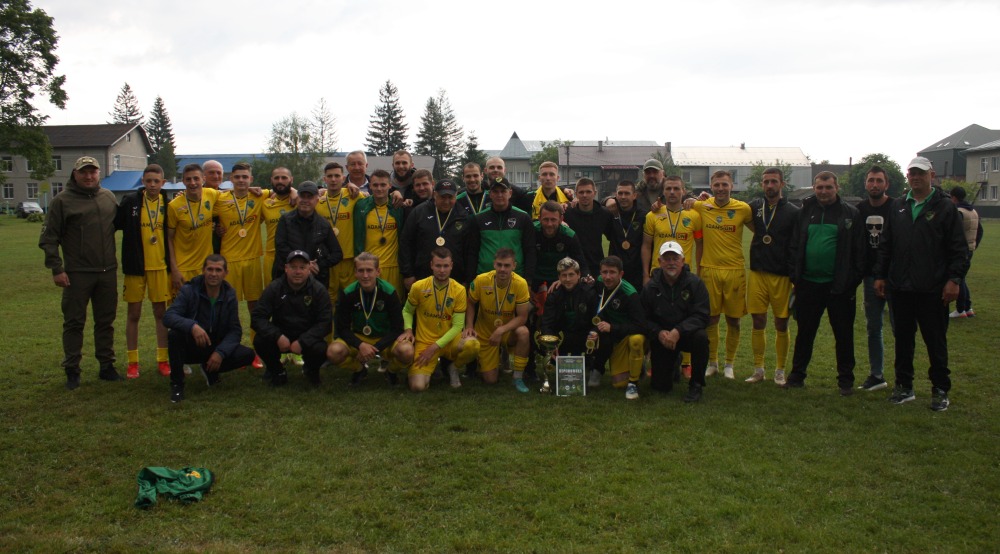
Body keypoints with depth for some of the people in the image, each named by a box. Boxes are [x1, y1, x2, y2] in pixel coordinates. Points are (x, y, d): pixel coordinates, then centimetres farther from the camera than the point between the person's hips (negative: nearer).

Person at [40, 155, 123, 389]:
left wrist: (114, 260, 12)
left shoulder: (108, 197, 10)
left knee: (106, 321, 10)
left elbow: (118, 224, 20)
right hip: (77, 273, -4)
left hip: (107, 272, 4)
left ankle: (107, 366, 20)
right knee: (74, 322, 3)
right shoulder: (62, 200, -3)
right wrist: (56, 269, -10)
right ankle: (72, 371, 11)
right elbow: (49, 238, -4)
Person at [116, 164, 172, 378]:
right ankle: (132, 362, 16)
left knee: (161, 312, 7)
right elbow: (115, 224, 2)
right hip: (135, 266, -1)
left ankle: (163, 360, 17)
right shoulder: (130, 201, -4)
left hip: (160, 266, 1)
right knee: (134, 314, 6)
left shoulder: (168, 204, 1)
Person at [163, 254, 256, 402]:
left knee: (247, 355, -20)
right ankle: (176, 383, -13)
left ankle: (210, 370, 9)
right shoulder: (189, 290, -13)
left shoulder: (229, 295, -4)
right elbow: (168, 317, -26)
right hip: (190, 347, -2)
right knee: (174, 335, -35)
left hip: (215, 348, 3)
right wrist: (192, 326, -45)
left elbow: (235, 330, -6)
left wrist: (220, 353, -23)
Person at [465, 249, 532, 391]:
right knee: (491, 380, -3)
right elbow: (471, 304, -2)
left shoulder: (520, 283, -23)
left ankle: (518, 378, -15)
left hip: (509, 331, 0)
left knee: (523, 332, -36)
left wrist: (501, 330, -31)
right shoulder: (481, 280, -21)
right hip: (485, 333, 1)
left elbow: (522, 317, -20)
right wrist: (469, 327, -15)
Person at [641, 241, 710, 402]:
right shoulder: (651, 287, -4)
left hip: (687, 333, -1)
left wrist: (678, 331, -28)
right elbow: (644, 318, -2)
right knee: (660, 386, -5)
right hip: (661, 338, 1)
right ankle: (673, 365, 33)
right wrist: (659, 332, -21)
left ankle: (696, 384, -16)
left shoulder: (695, 283, -10)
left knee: (701, 337, -37)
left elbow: (701, 316, -16)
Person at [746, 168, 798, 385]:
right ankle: (758, 369, 14)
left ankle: (780, 371, 16)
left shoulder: (793, 212, -1)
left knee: (781, 325, 4)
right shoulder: (755, 206, 7)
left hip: (782, 277, -2)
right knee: (758, 323, 4)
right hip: (757, 274, 2)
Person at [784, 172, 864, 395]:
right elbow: (795, 246, 8)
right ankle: (797, 375, 21)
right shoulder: (806, 212, 8)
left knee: (844, 335, 7)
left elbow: (858, 250, -2)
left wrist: (854, 280, -8)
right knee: (805, 333, 11)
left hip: (839, 285, -2)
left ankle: (846, 380, 18)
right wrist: (795, 276, 0)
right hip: (808, 283, 3)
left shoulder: (850, 214, -1)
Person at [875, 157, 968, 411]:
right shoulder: (897, 207, 11)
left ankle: (940, 390, 16)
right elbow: (885, 245, 14)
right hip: (900, 288, 4)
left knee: (936, 341, 5)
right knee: (903, 339, 12)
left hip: (932, 290, -4)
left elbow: (959, 249, -4)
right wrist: (880, 275, 9)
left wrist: (954, 278, -11)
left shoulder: (945, 208, -1)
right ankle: (904, 386, 23)